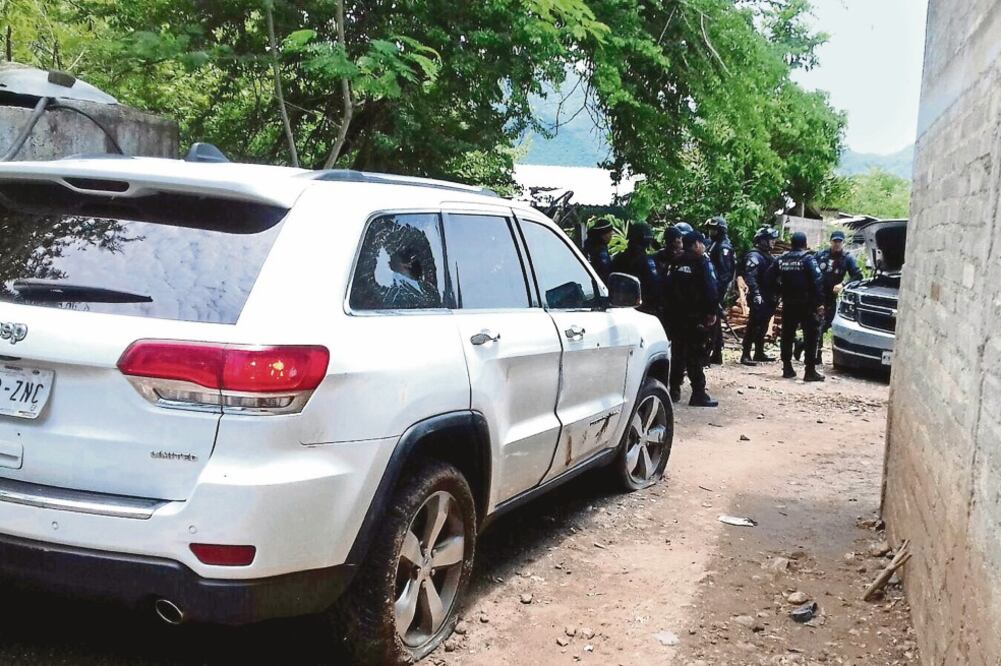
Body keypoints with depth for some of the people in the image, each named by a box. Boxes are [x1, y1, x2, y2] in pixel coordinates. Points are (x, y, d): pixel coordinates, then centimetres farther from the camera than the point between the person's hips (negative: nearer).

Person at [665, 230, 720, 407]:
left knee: (678, 352, 13)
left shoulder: (677, 263, 11)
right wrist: (712, 311, -12)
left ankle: (675, 390, 16)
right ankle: (698, 393, -8)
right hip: (697, 316, -6)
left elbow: (670, 287, 14)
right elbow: (710, 288, -16)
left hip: (677, 314, 6)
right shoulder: (702, 262, -8)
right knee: (696, 355, -6)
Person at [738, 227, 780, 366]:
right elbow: (750, 276, -24)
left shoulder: (767, 256, 19)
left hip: (768, 298, 9)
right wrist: (755, 294, -32)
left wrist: (774, 296, 21)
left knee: (762, 327, 14)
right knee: (754, 326, -9)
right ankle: (745, 355, -8)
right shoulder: (754, 256, -13)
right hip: (759, 298, -9)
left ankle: (759, 353, 23)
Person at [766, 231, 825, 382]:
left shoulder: (782, 259, 6)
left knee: (787, 335, 12)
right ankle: (810, 371, -5)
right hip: (806, 303, -5)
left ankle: (787, 368, 13)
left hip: (788, 303, 5)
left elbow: (770, 277, 7)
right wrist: (820, 303, -14)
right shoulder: (808, 259, -9)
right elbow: (817, 281, -16)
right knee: (811, 336, -1)